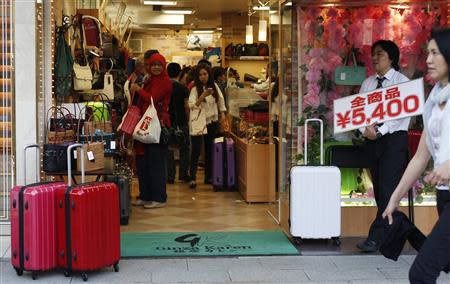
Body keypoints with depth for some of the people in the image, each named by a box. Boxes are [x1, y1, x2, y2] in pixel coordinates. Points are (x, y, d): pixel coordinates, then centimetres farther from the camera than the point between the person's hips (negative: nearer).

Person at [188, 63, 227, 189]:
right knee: (196, 150, -9)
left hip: (212, 122, 4)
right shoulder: (195, 89, -9)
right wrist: (203, 96, -33)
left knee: (209, 150, 10)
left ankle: (208, 177, 17)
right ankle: (193, 178, -9)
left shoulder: (214, 86, 3)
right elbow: (191, 105, -22)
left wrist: (222, 113, 10)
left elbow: (221, 99, 16)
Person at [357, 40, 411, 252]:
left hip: (394, 138, -6)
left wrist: (380, 131, -18)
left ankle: (375, 238, -13)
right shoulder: (367, 83, 14)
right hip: (372, 140, 6)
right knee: (379, 188, 6)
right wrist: (364, 129, -10)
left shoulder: (402, 82, -2)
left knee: (388, 189, -11)